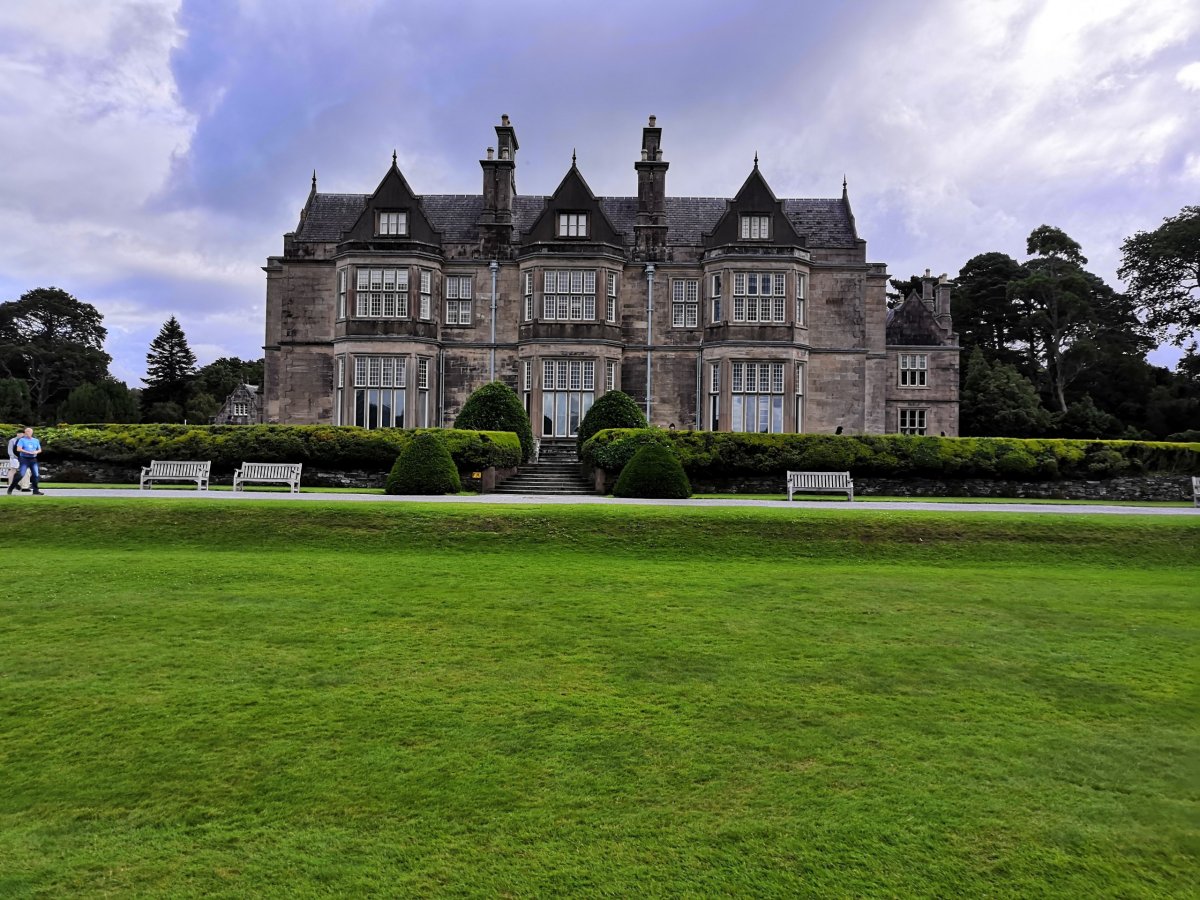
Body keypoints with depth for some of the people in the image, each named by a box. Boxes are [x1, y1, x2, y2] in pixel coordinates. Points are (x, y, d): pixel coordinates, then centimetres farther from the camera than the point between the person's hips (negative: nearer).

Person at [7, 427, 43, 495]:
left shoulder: (36, 440, 15)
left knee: (36, 475, -4)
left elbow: (40, 450, 18)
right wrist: (28, 452, -18)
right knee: (21, 475, -11)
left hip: (33, 459, 4)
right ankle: (10, 488, 4)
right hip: (24, 459, -4)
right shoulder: (22, 440, 1)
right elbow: (18, 449, -10)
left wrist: (36, 452, -4)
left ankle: (35, 490, 1)